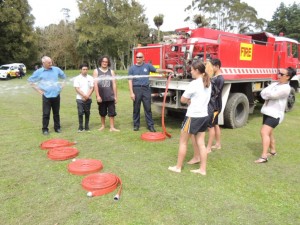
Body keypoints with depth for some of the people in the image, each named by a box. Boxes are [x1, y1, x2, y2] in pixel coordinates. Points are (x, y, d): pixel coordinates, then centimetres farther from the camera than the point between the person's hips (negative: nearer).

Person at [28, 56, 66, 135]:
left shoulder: (56, 69, 4)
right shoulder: (39, 72, -1)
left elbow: (64, 77, 20)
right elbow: (30, 81, 8)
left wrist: (61, 86, 10)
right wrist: (38, 90, 2)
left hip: (56, 95, 2)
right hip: (46, 96, -2)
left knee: (56, 113, 11)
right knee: (46, 114, 0)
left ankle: (57, 127, 22)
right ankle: (45, 129, 11)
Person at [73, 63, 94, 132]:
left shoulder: (90, 78, 5)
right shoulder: (77, 78, 0)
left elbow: (92, 88, 0)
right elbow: (77, 89, -7)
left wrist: (87, 96, -12)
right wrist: (84, 95, -16)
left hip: (88, 99, 2)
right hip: (80, 99, -2)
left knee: (87, 113, 6)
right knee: (80, 113, -3)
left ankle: (87, 127, 16)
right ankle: (80, 127, 6)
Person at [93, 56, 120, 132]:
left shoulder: (111, 71, 7)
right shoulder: (96, 71, 2)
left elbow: (114, 84, 5)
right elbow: (95, 84, -5)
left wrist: (115, 96, 2)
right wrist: (98, 96, -12)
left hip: (110, 96, 1)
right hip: (101, 96, 0)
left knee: (111, 112, -2)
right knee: (102, 113, 12)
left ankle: (112, 127, 4)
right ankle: (103, 125, 28)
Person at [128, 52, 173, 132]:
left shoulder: (147, 66, 7)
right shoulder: (132, 68, 4)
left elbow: (156, 70, 16)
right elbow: (130, 81, -1)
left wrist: (166, 70, 2)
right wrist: (131, 93, -8)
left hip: (146, 89, 1)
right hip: (136, 89, 0)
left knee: (148, 108, 3)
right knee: (136, 109, 6)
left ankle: (150, 125, 9)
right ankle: (136, 125, 18)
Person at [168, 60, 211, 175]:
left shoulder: (194, 84, -18)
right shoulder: (208, 83, 7)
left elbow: (182, 100, -12)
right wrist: (192, 100, 0)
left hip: (193, 117, -7)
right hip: (204, 116, 8)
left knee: (183, 142, 7)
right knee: (201, 143, 12)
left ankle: (178, 167, 17)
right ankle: (203, 169, 18)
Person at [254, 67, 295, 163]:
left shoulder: (285, 88, -15)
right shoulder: (275, 84, 12)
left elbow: (272, 95, -24)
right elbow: (263, 92, 4)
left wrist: (266, 93, -4)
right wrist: (267, 95, -16)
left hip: (275, 114, -9)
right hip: (267, 111, 9)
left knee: (264, 132, -21)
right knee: (268, 133, 20)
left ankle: (264, 157, -23)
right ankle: (273, 151, 38)